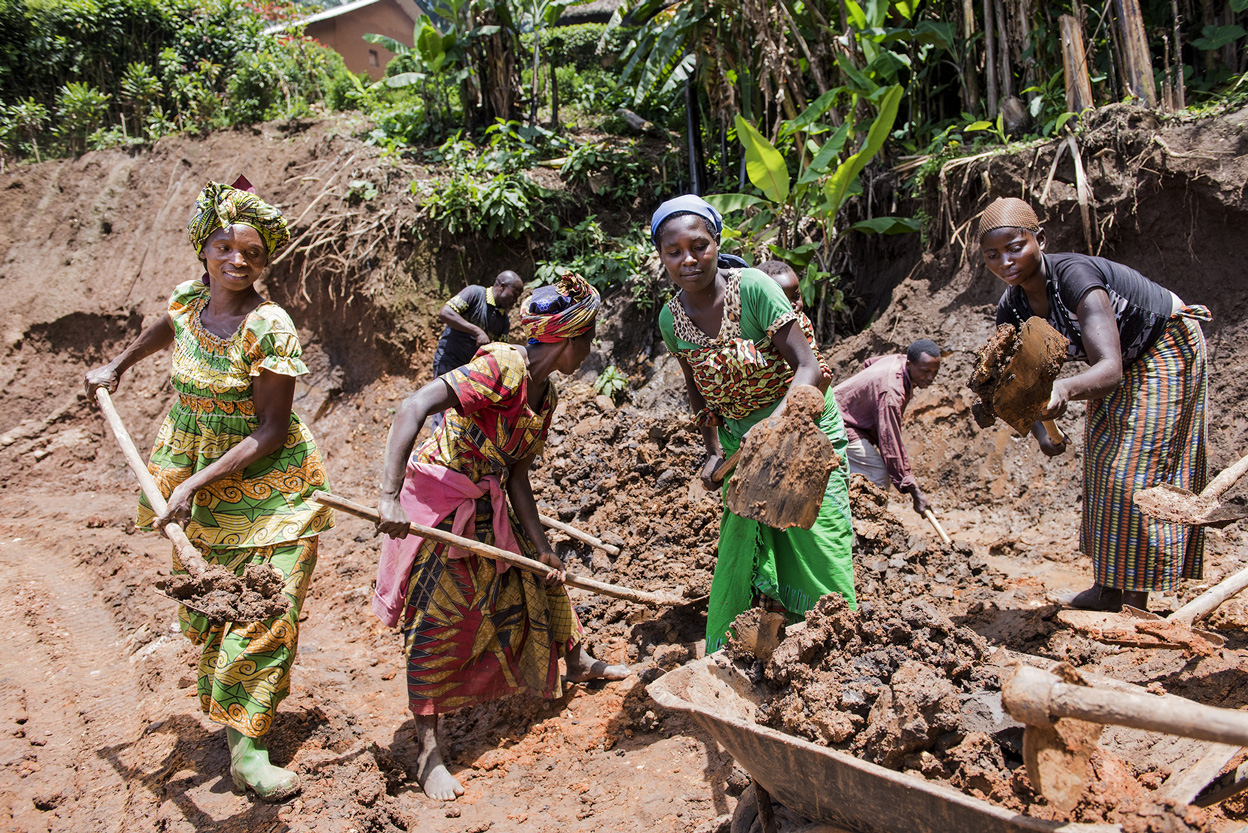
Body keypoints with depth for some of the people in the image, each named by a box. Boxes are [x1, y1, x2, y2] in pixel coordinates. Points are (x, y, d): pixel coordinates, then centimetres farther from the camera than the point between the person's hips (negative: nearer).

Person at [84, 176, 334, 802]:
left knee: (265, 607, -6)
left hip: (267, 482, -5)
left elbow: (270, 431, -20)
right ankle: (225, 712, 32)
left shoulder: (270, 327, -19)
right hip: (192, 478, 6)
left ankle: (248, 747, 3)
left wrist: (198, 481, -22)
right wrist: (116, 366, 32)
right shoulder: (188, 299, -1)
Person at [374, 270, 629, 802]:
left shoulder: (545, 395, 2)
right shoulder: (501, 367, -25)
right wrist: (389, 496, -42)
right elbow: (412, 409, -34)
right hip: (439, 499, -8)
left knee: (540, 578, 19)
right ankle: (428, 752, 5)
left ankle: (576, 663, 45)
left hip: (489, 507, 9)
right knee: (439, 617, -5)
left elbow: (517, 474, 6)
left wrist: (540, 544, 2)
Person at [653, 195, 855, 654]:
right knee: (739, 544, 5)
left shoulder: (753, 288, -23)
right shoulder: (671, 318, -6)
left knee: (816, 543, -4)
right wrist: (714, 452, 0)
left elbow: (809, 368, -26)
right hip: (739, 437, 4)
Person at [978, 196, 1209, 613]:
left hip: (1166, 349, -8)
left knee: (1135, 469, -14)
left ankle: (1136, 600, -6)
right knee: (1103, 464, 10)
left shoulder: (1075, 276, -38)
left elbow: (1110, 371, -48)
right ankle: (1109, 588, 21)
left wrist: (1065, 388, -67)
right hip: (1122, 360, 8)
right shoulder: (1011, 309, -16)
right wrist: (1039, 429, -32)